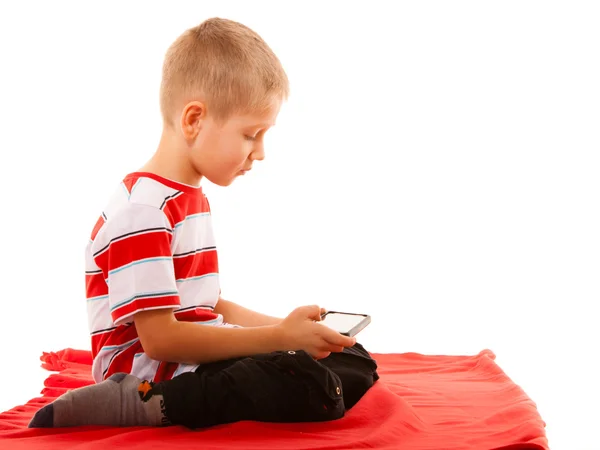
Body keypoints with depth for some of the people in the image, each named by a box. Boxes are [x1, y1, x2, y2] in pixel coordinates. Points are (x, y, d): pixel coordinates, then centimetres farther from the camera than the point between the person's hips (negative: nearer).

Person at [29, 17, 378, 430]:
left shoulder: (193, 196, 18)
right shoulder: (143, 211, -16)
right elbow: (159, 338, -21)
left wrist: (282, 326, 7)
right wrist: (279, 337, -20)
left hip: (201, 360, 10)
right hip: (154, 375, -10)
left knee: (355, 363, 4)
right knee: (316, 390, -29)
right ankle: (134, 404, -19)